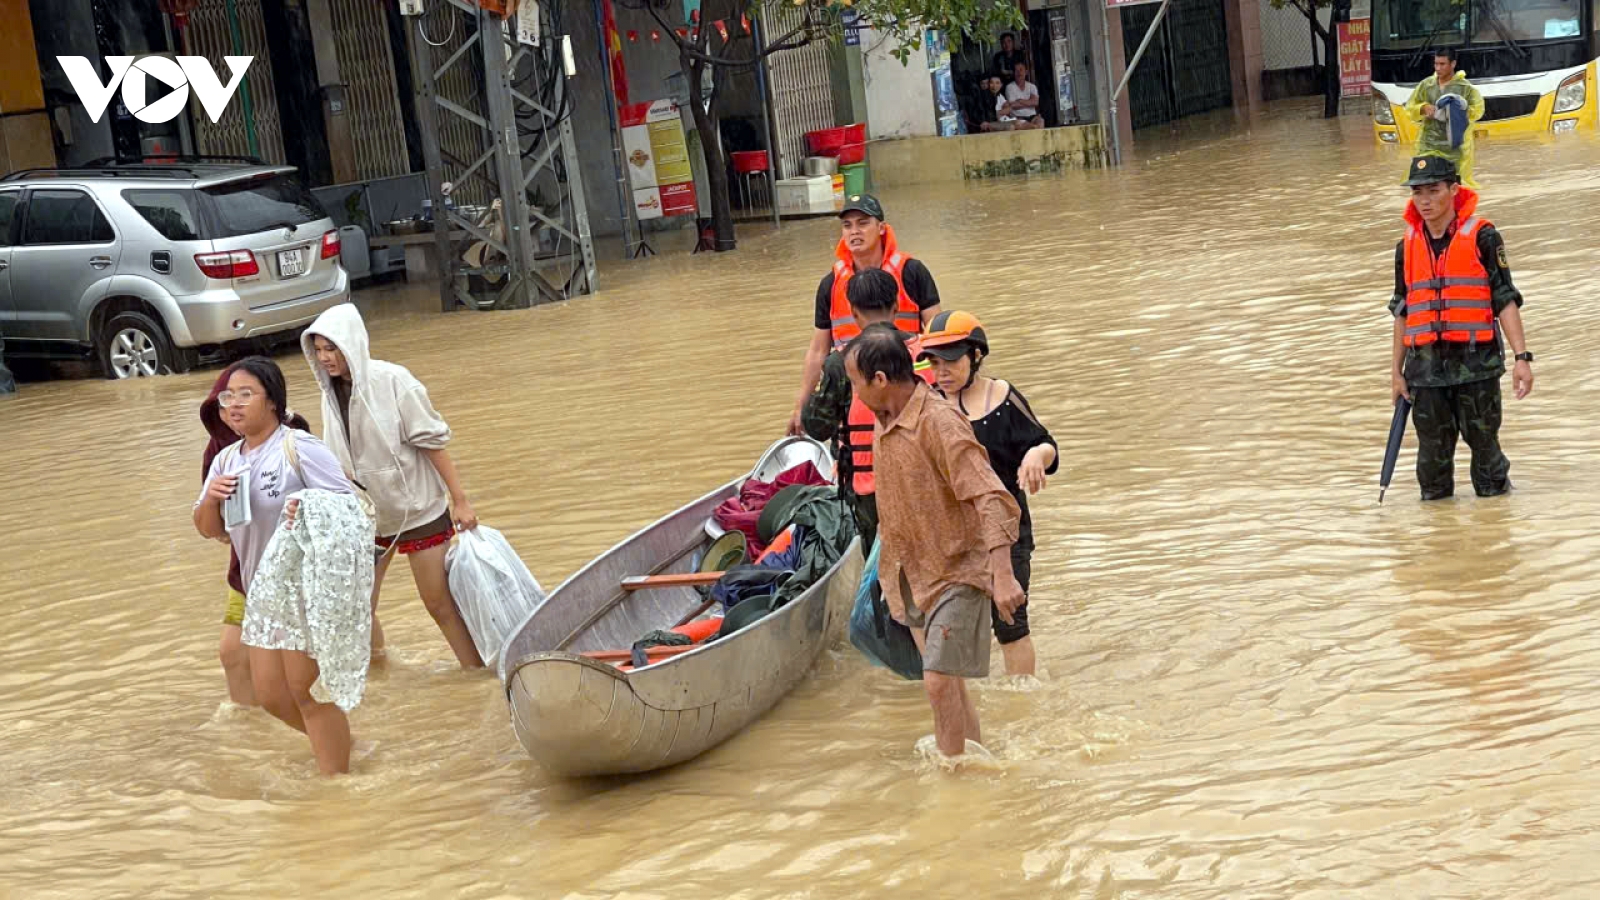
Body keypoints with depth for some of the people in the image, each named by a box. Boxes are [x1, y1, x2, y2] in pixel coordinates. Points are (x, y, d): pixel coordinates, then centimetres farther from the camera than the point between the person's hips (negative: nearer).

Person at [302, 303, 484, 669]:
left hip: (419, 512, -5)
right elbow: (337, 461, 5)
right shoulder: (332, 392, -3)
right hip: (367, 516, 5)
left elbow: (433, 441, -16)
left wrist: (460, 500, -15)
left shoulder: (393, 381, -18)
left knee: (440, 604, 3)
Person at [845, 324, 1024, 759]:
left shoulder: (941, 424, -22)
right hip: (915, 574, 9)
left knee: (939, 681, -12)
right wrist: (890, 569, 25)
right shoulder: (883, 426, 5)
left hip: (957, 572, -8)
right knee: (946, 683, 15)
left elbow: (992, 499, -27)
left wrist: (1002, 575, -35)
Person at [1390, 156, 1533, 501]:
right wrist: (1397, 371, 16)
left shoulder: (1482, 238, -5)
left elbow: (1505, 301, -6)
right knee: (1433, 446, 7)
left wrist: (1522, 357, -13)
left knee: (1483, 439, 4)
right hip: (1426, 365, 3)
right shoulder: (1407, 246, 8)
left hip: (1476, 361, -3)